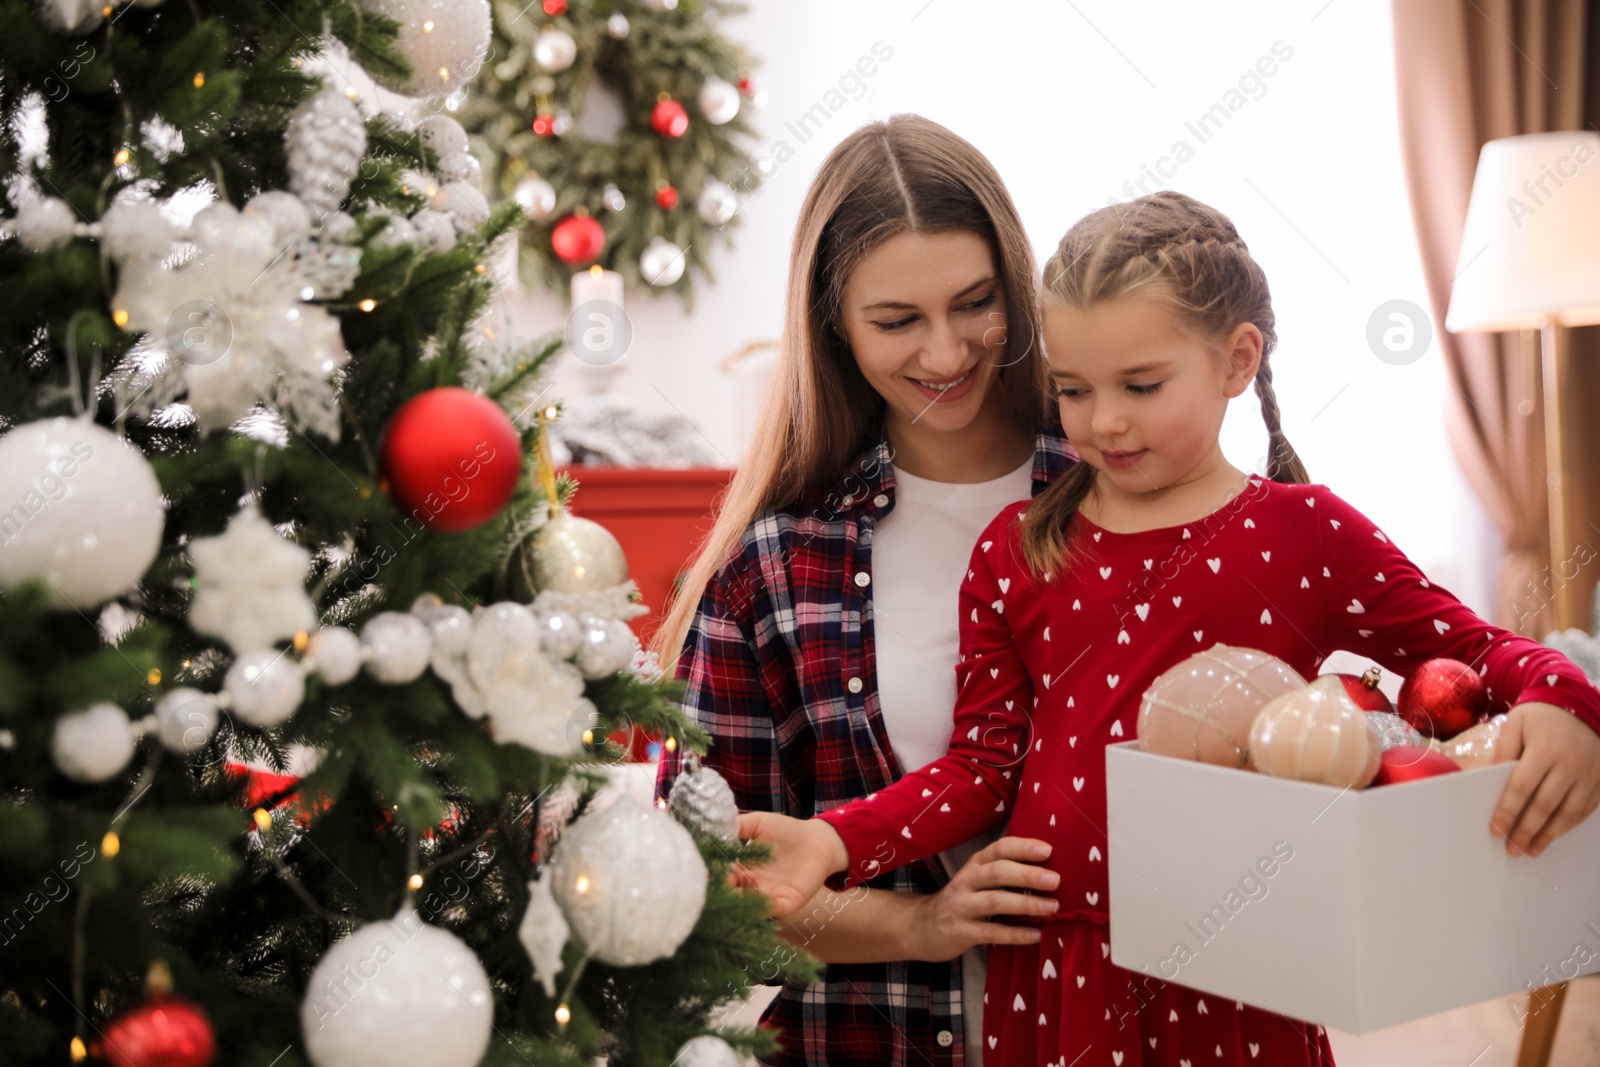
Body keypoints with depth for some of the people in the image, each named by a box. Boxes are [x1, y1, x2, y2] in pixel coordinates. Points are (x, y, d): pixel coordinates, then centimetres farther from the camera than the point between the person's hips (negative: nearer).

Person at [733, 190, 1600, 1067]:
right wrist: (838, 841, -11)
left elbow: (1474, 653, 2)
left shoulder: (1304, 535, -2)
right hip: (1049, 978, 2)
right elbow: (979, 766, 3)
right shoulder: (1015, 550, 3)